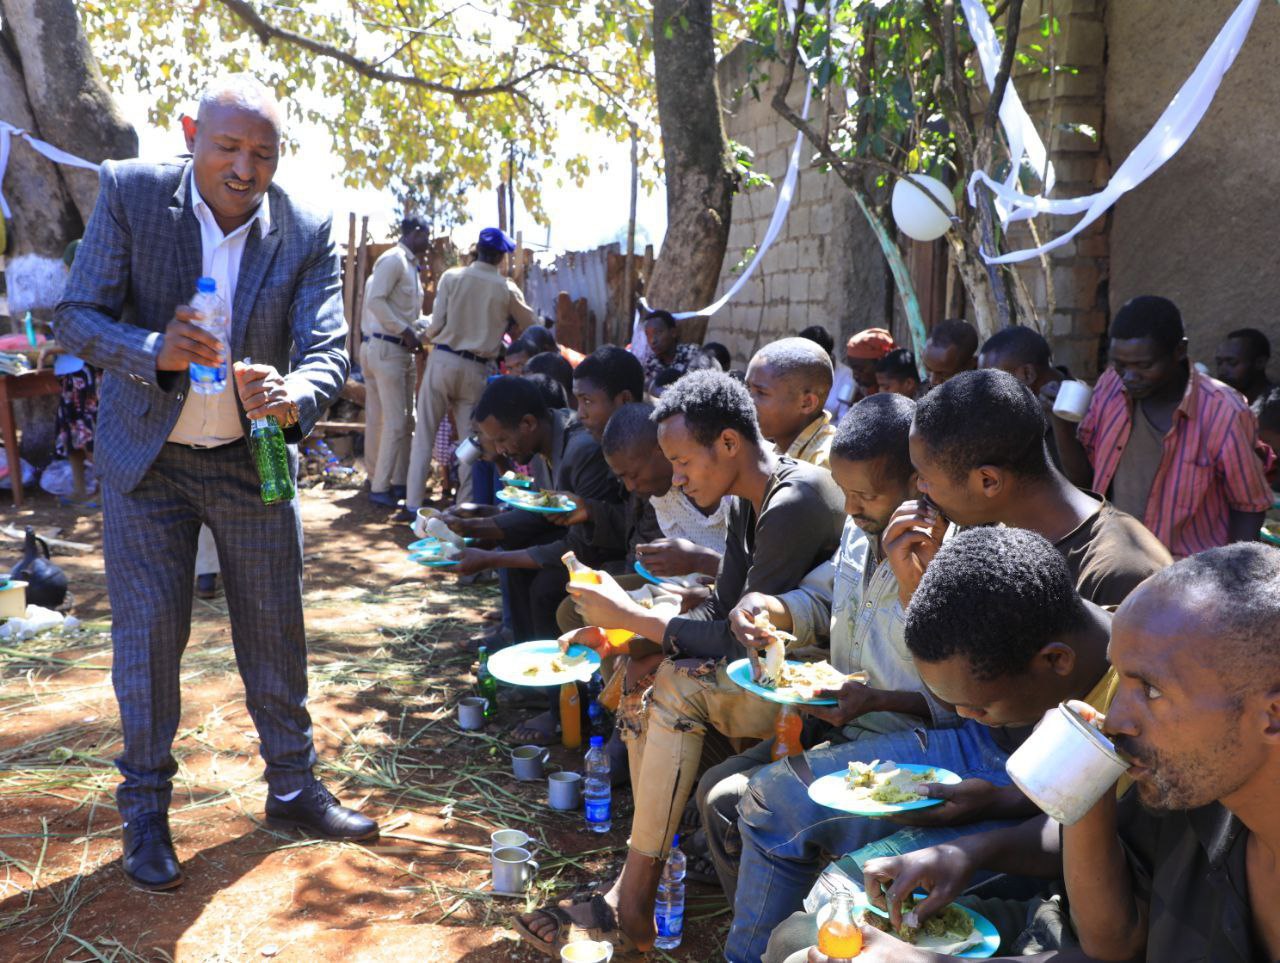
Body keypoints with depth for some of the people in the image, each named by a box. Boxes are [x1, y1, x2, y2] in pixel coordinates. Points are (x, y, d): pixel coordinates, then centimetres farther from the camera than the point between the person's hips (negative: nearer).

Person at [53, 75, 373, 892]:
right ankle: (145, 810, 21)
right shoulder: (129, 194, -12)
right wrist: (154, 350, -33)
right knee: (149, 630, 2)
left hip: (252, 456, 2)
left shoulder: (306, 233, -11)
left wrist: (293, 396, -40)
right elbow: (76, 317, -12)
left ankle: (294, 788, 28)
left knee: (275, 629, 10)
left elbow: (327, 350, -16)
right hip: (148, 457, -1)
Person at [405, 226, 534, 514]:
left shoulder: (451, 277, -3)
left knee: (425, 434, 6)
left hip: (443, 360, 0)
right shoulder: (507, 288, -1)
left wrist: (425, 336, 14)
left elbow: (437, 323, -6)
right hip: (477, 369, 0)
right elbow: (528, 324, 11)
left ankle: (414, 504, 6)